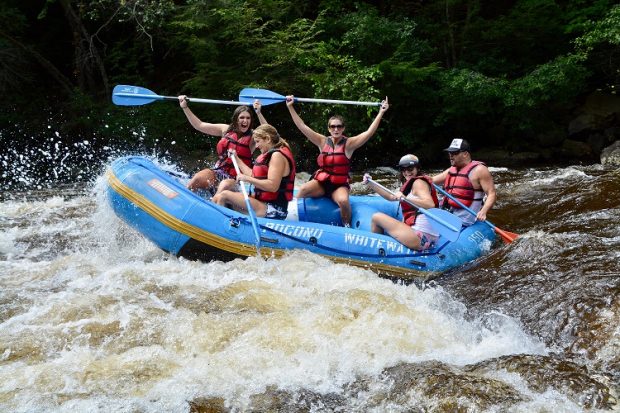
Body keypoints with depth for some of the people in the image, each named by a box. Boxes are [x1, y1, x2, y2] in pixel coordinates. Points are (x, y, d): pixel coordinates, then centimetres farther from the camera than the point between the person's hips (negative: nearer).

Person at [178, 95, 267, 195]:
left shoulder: (253, 137, -5)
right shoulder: (226, 129, 7)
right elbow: (199, 125, 10)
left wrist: (258, 113, -32)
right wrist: (185, 107, 7)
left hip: (235, 179, -4)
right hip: (218, 172, 4)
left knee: (224, 186, -36)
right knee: (197, 178, -24)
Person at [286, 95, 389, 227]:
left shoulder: (349, 144, -3)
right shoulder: (323, 142, 3)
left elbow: (369, 132, -11)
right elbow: (302, 126, 2)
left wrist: (381, 112, -16)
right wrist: (290, 107, -1)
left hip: (340, 185, -1)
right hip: (320, 182, 1)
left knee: (343, 201, -34)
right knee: (303, 190, -30)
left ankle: (347, 226, -7)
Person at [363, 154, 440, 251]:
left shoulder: (418, 182, -6)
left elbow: (430, 204, -23)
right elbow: (391, 197, 25)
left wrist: (405, 198, -33)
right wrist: (370, 183, 21)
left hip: (420, 237, -11)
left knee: (377, 217, -4)